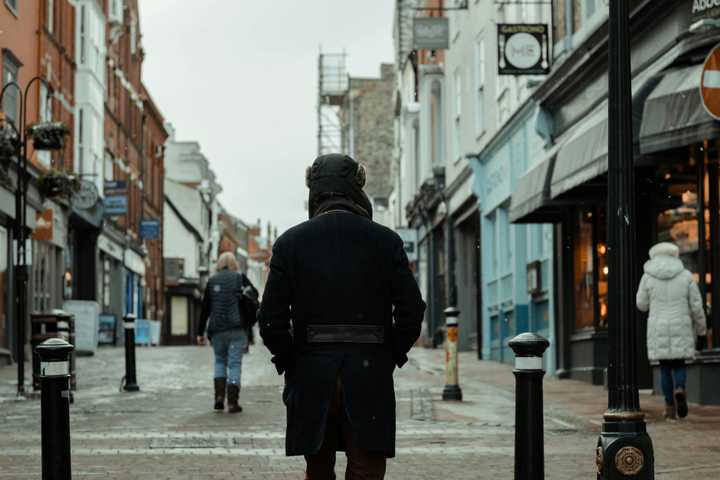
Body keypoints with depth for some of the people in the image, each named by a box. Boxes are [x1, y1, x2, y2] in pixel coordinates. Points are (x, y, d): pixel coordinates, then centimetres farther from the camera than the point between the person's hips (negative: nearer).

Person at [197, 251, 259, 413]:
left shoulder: (211, 281, 7)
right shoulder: (240, 278, 2)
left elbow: (205, 309, 7)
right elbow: (255, 295, 2)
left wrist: (200, 332, 10)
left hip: (217, 329, 2)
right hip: (237, 328, -2)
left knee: (220, 360, 19)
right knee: (235, 363, 0)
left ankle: (219, 395, 4)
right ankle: (232, 402, -6)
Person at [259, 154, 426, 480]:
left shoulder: (289, 242, -1)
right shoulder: (386, 241, -1)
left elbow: (271, 318, -4)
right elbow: (411, 311, -3)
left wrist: (288, 362, 8)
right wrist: (390, 358, 9)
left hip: (311, 379, 1)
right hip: (370, 376, -1)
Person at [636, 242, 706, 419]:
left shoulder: (648, 277, -1)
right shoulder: (686, 276, 0)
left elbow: (642, 305, 6)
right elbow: (696, 306, 0)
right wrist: (700, 328, 12)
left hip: (658, 329, 0)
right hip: (681, 329, 0)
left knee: (665, 367, 10)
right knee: (679, 365, 11)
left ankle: (670, 405, 6)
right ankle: (680, 390, -18)